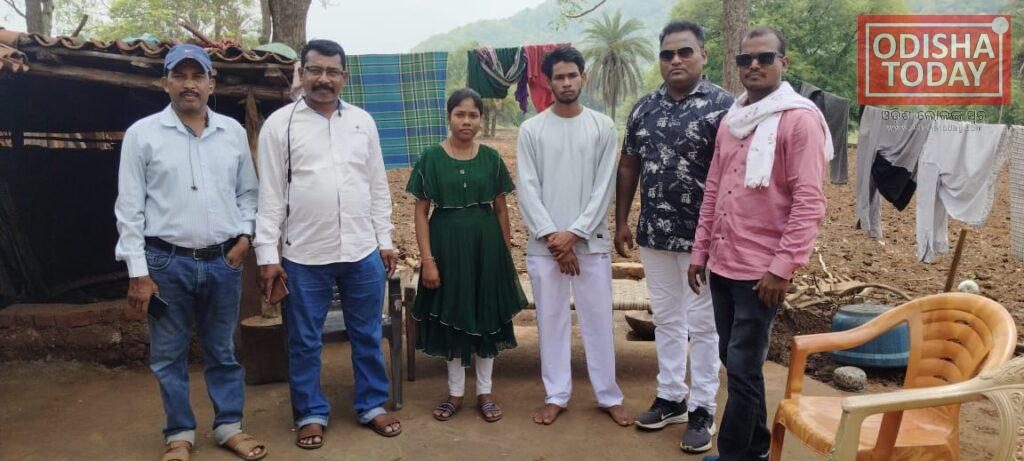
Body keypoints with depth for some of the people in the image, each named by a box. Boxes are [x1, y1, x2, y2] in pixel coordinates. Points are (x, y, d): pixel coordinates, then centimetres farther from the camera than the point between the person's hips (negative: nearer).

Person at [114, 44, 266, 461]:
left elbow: (247, 191, 15)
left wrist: (245, 234, -1)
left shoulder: (233, 131, 6)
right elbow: (129, 207, -3)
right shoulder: (142, 134, -2)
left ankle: (228, 426, 26)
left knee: (223, 351, 12)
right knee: (169, 356, 9)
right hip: (166, 263, -2)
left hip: (224, 261, 2)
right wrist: (138, 271, -7)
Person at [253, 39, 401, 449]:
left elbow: (378, 186, 10)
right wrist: (267, 254, -6)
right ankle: (311, 414, 28)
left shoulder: (362, 121, 7)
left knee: (367, 336, 13)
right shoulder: (280, 123, -1)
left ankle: (372, 406, 30)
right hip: (304, 256, -2)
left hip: (363, 252, 2)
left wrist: (385, 241, 7)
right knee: (305, 342, 11)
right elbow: (270, 193, -3)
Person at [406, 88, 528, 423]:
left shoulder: (491, 158, 2)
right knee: (451, 316, 8)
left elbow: (501, 209, 7)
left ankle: (484, 392, 24)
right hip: (447, 244, -1)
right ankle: (455, 392, 25)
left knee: (486, 316, 9)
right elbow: (421, 213, -4)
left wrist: (506, 254, 4)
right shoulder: (431, 158, -3)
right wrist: (428, 260, -10)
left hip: (485, 245, 2)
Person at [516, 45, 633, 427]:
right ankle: (556, 396, 22)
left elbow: (604, 188, -3)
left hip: (591, 242, 0)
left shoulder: (602, 126, 2)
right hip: (545, 245, 0)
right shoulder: (531, 130, 2)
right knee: (551, 320, 8)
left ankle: (609, 396, 21)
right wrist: (553, 237, -10)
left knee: (598, 320, 7)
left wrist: (574, 234, -10)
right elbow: (527, 190, -3)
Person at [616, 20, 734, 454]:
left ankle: (703, 409, 18)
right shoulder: (644, 107, 9)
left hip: (703, 235, -5)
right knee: (666, 319, 15)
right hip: (654, 233, 5)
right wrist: (621, 221, 10)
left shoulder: (722, 104, -7)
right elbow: (628, 167, 13)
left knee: (702, 324, 5)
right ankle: (671, 398, 29)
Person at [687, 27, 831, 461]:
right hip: (722, 264, 7)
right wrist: (700, 251, 13)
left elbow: (809, 203, -16)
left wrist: (782, 267, -20)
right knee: (735, 361, 16)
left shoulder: (800, 119, -10)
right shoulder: (731, 120, 12)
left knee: (742, 368, 0)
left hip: (761, 271, -7)